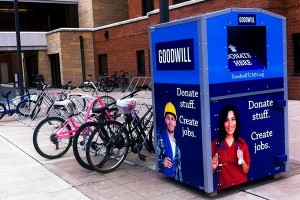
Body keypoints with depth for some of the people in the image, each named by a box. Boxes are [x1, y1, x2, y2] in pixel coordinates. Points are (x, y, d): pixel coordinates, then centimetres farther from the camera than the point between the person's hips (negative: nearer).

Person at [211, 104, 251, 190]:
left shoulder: (242, 142, 1)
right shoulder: (215, 143, -3)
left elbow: (246, 171, 6)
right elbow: (212, 172, 7)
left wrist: (242, 160, -11)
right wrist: (214, 167, -12)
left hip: (241, 186, 0)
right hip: (223, 187, 0)